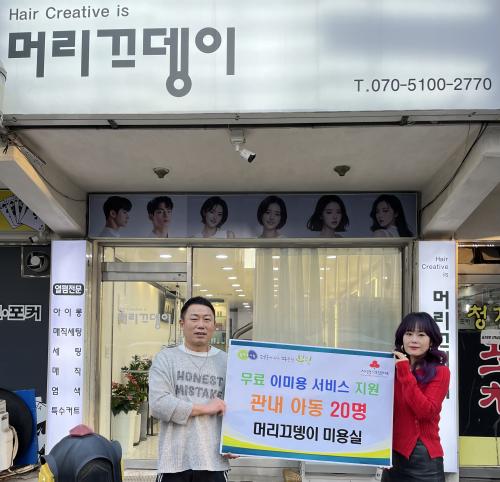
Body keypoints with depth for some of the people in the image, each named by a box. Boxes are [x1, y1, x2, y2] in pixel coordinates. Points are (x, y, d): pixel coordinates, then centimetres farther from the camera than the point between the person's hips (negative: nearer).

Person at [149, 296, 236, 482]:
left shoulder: (226, 362, 9)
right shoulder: (166, 358, 3)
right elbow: (158, 404, -10)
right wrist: (204, 408, -9)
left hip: (214, 461, 2)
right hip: (175, 462, -1)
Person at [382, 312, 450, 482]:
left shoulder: (439, 372, -4)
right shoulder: (393, 368, 6)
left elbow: (426, 412, -18)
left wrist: (404, 372, -17)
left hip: (424, 457, -3)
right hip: (393, 454, 3)